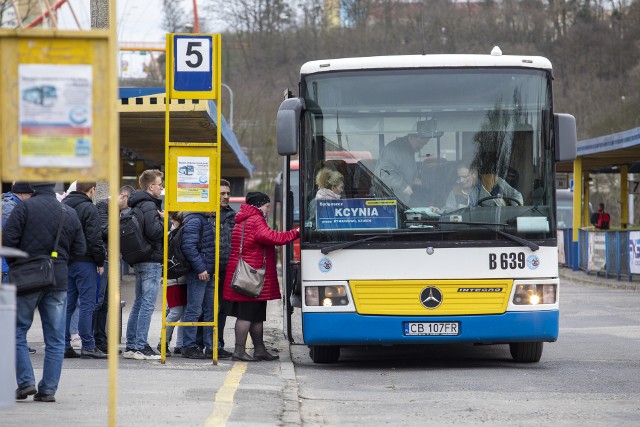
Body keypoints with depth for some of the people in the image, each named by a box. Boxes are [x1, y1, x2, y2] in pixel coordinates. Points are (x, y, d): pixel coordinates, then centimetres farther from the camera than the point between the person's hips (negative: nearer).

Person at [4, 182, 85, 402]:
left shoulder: (24, 207, -7)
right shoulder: (70, 213, 5)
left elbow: (7, 239, -12)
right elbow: (80, 250, 8)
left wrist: (15, 264, 4)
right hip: (58, 281, 3)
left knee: (18, 332, 8)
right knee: (55, 339, 7)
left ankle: (26, 382, -2)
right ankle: (48, 390, 5)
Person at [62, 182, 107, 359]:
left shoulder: (63, 206, 12)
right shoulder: (89, 209, -11)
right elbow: (94, 238, -14)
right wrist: (100, 262, -6)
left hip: (65, 261, 7)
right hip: (84, 262, -7)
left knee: (67, 304, 9)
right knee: (87, 304, -5)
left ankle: (64, 345, 8)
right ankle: (88, 347, -6)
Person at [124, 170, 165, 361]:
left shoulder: (137, 204, 16)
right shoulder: (149, 206, -14)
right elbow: (154, 231, -24)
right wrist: (164, 219, -10)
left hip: (140, 259, 10)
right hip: (152, 260, -10)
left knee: (139, 302, 14)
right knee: (147, 304, -9)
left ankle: (131, 345, 16)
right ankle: (141, 347, -10)